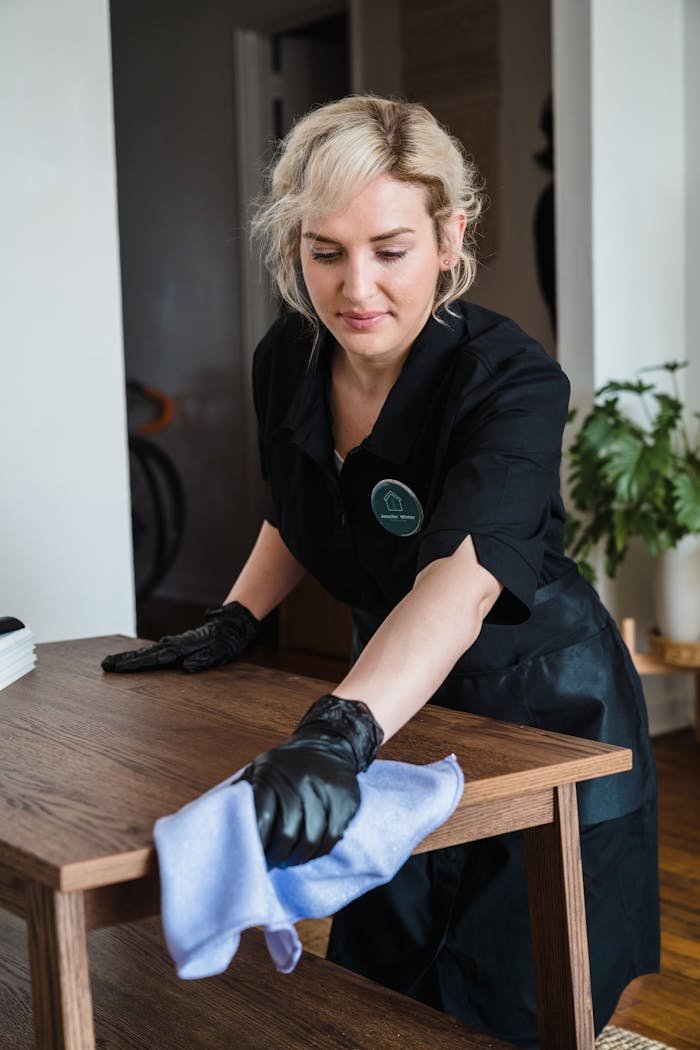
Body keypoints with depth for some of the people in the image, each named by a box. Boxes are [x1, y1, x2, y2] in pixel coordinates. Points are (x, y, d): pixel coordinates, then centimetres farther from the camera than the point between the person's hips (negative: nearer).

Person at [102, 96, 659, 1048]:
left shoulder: (511, 381, -28)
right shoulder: (287, 361, -9)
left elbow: (465, 576, -46)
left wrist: (337, 733, -61)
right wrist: (235, 620, -3)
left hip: (540, 715, -5)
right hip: (399, 704, 6)